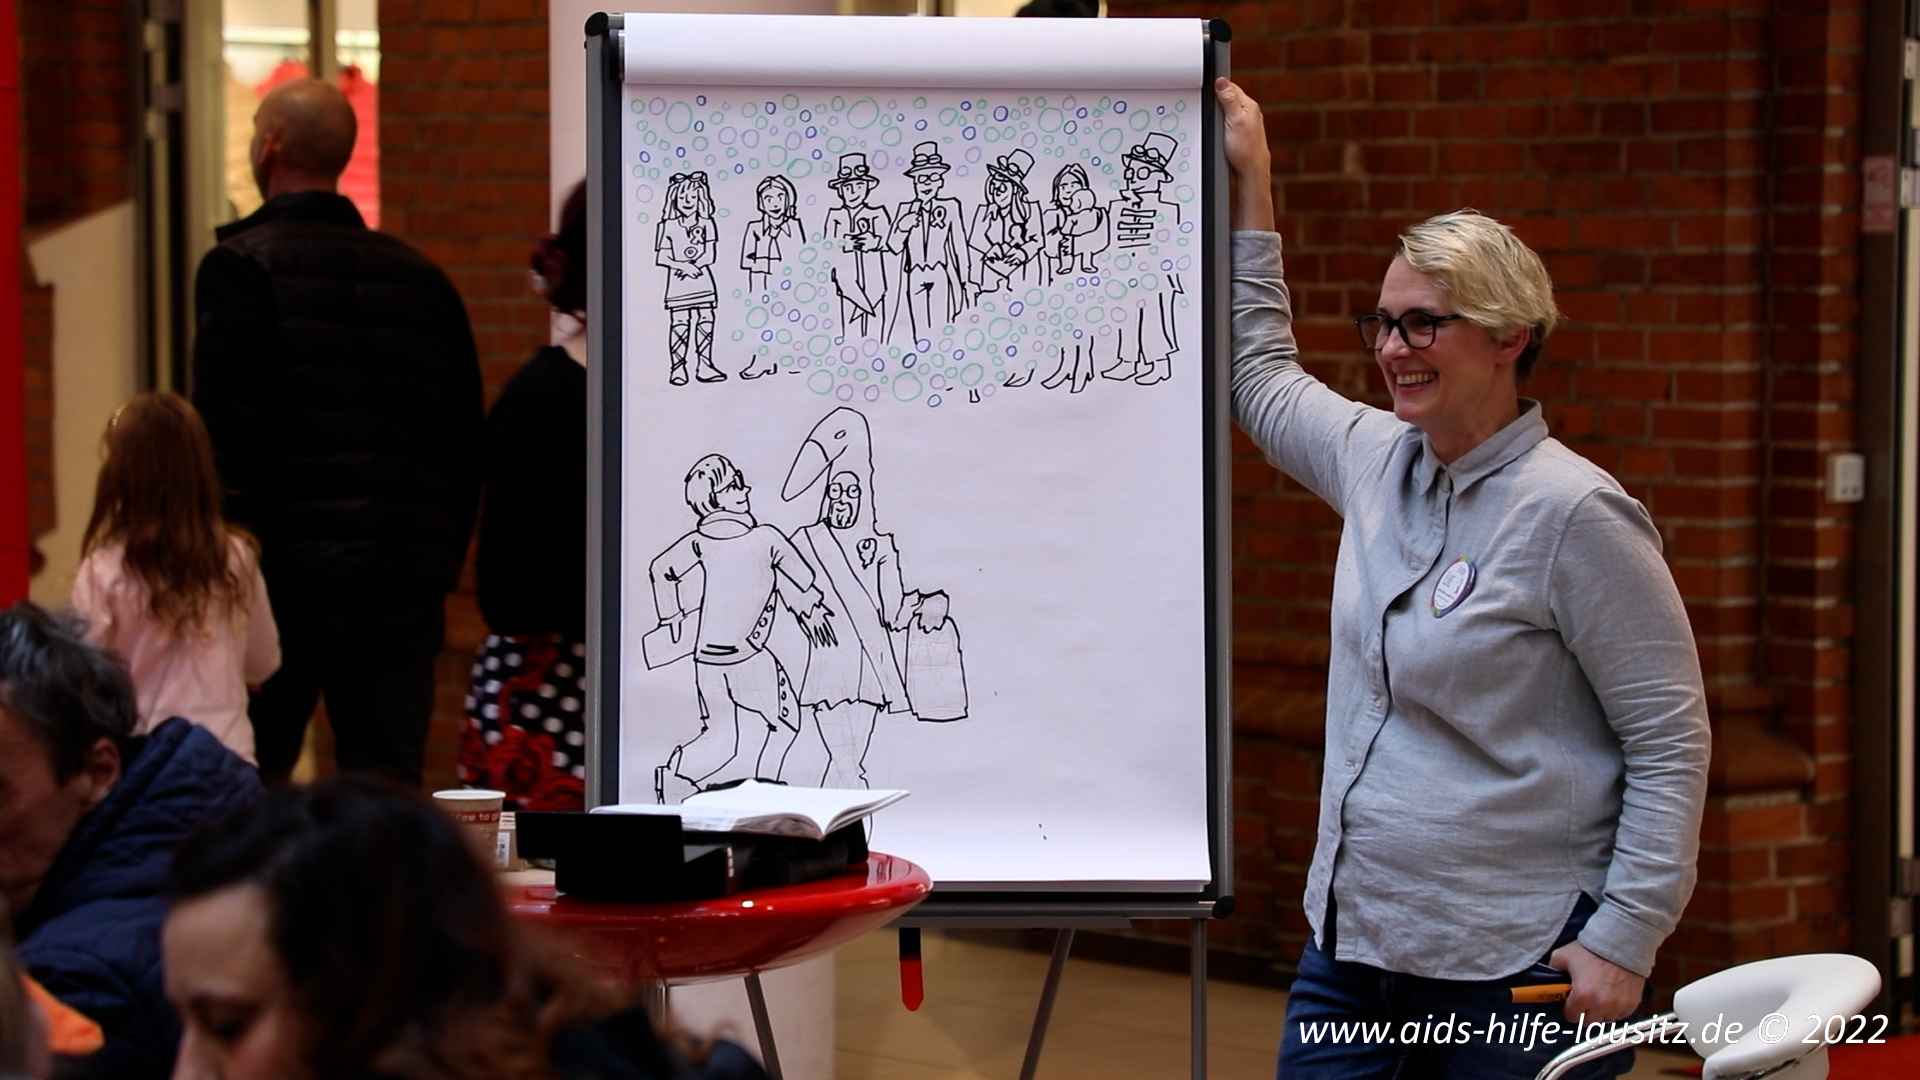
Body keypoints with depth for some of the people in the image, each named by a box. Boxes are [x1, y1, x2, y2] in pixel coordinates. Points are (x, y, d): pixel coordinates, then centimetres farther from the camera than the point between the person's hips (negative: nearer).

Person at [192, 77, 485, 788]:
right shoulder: (422, 279, 12)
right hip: (402, 589, 5)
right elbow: (466, 443, 15)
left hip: (287, 575, -5)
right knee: (388, 790, 7)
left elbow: (230, 439, -13)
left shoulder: (244, 267, -5)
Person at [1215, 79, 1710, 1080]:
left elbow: (1671, 743, -12)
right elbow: (1261, 376, 28)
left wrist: (1624, 942, -17)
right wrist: (1248, 186, 25)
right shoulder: (1377, 460, 8)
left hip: (1516, 972, -7)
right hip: (1350, 944, 7)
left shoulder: (1574, 514, -13)